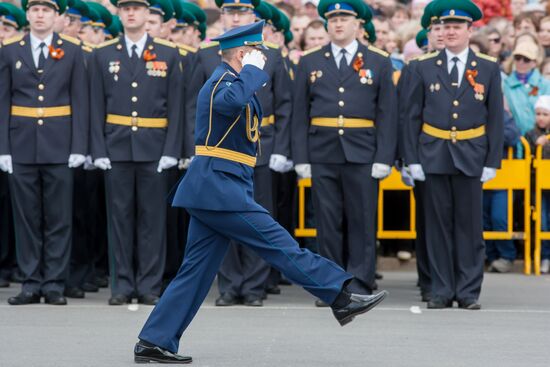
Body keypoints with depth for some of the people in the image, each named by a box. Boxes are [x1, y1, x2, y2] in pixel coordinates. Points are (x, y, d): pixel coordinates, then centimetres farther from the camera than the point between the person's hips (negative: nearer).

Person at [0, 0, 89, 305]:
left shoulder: (72, 52, 6)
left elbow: (80, 101, 3)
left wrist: (79, 147, -5)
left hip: (59, 148, -1)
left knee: (59, 219, 0)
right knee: (26, 219, 3)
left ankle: (54, 284, 6)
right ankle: (31, 283, 9)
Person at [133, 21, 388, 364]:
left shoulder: (232, 81, 21)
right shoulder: (224, 81, -12)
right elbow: (229, 103, -35)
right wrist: (253, 70, -22)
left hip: (213, 190, 10)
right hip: (219, 188, -10)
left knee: (197, 269, 8)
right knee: (278, 242, -9)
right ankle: (342, 297, -8)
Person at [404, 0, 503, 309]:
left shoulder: (489, 69, 4)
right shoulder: (424, 68, 5)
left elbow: (495, 118, 4)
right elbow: (413, 116, 5)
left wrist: (492, 162, -2)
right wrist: (412, 158, -1)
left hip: (470, 156, -1)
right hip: (434, 155, 1)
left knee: (470, 225, 1)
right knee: (438, 224, 3)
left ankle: (469, 292, 7)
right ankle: (442, 290, 8)